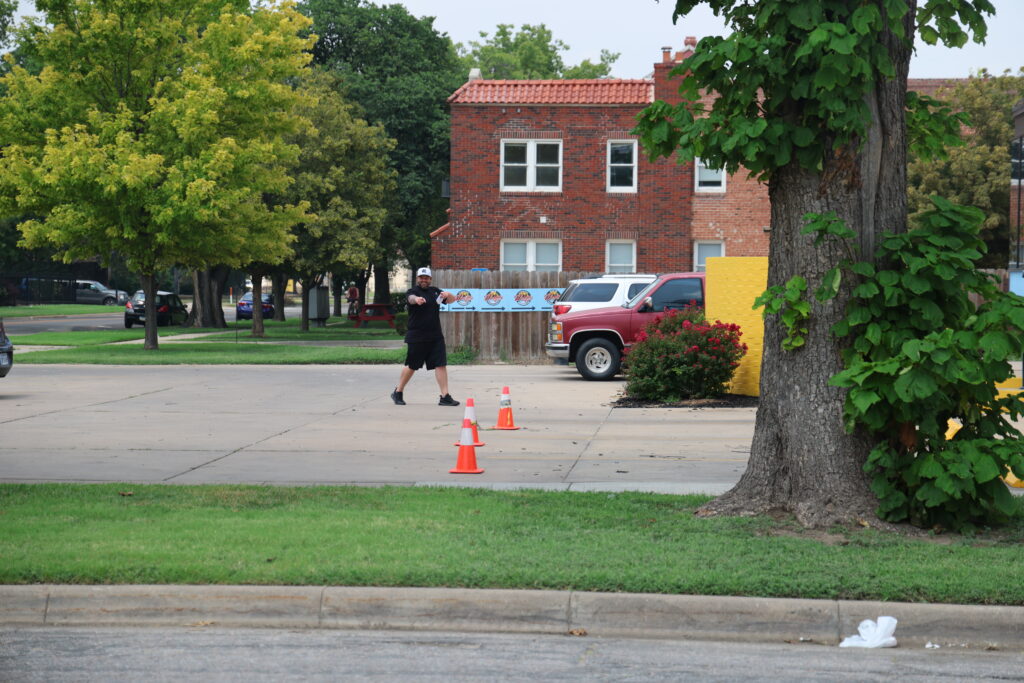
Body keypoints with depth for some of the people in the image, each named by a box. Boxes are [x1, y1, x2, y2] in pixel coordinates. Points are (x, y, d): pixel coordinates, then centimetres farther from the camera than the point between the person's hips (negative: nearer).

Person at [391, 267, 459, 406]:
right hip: (416, 336, -5)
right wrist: (416, 299, -54)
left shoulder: (435, 291, 14)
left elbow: (452, 300, 14)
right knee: (411, 366, 3)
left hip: (435, 336, 5)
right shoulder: (413, 291, -4)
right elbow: (410, 298, -28)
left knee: (441, 364, -4)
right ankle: (397, 393, 21)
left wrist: (448, 295, -12)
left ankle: (445, 397, -3)